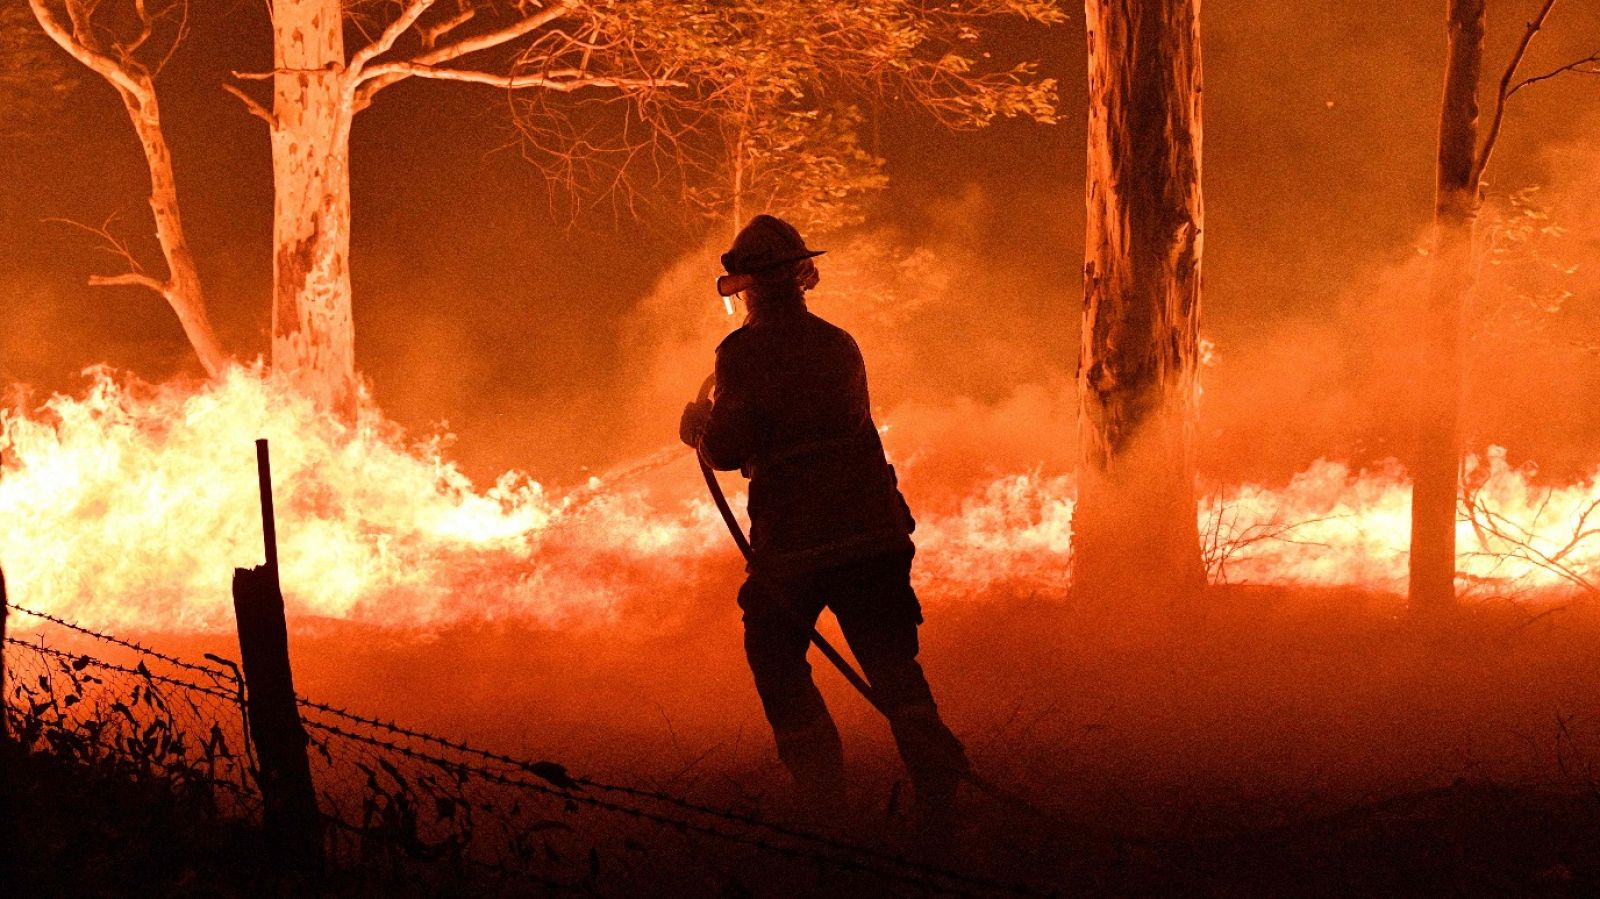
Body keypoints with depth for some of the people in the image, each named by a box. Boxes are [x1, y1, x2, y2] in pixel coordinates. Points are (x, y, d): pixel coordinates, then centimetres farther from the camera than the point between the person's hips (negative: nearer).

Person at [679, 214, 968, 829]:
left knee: (776, 660, 13)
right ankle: (936, 781, -2)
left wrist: (699, 429, 9)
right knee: (890, 663, 11)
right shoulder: (840, 346, 11)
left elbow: (728, 450, -14)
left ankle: (825, 799, 8)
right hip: (874, 531, 5)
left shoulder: (745, 353, -8)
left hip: (795, 541, -5)